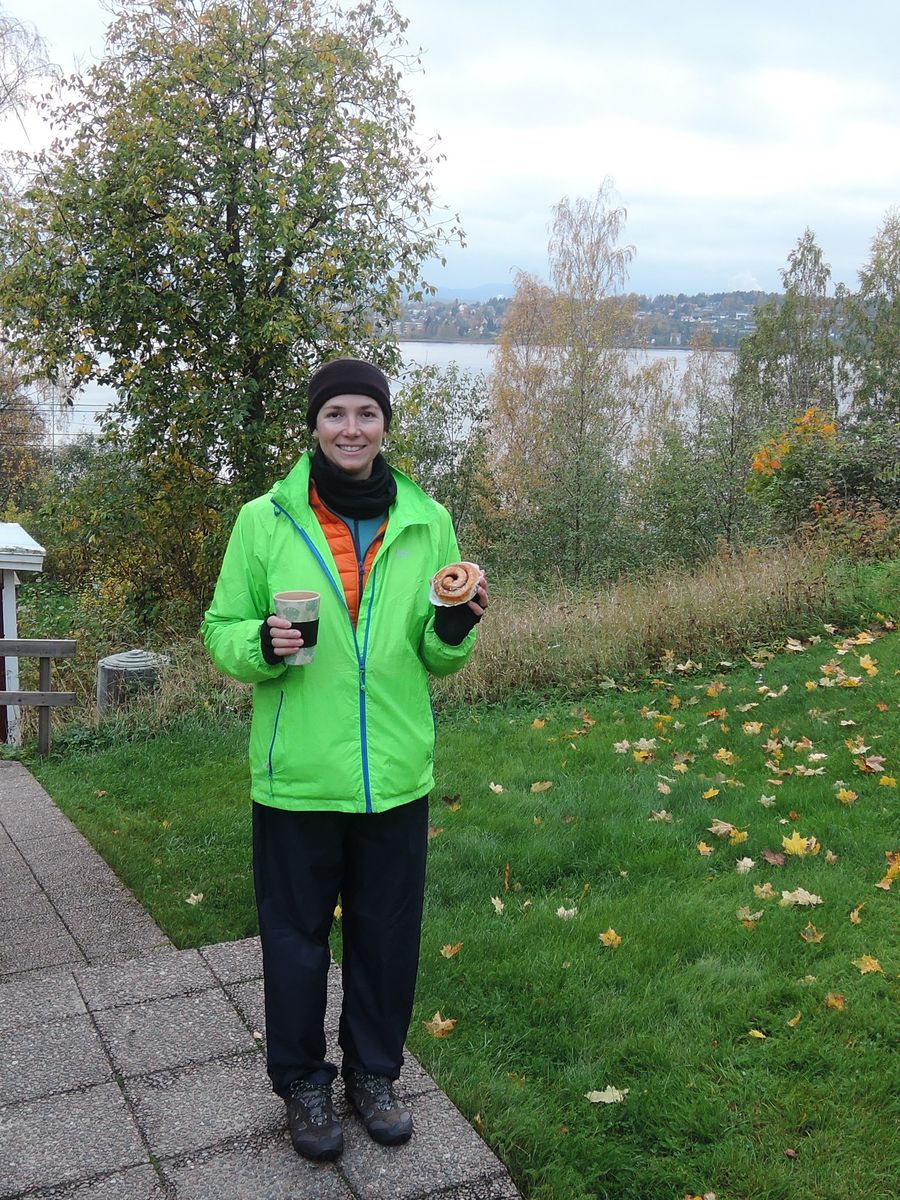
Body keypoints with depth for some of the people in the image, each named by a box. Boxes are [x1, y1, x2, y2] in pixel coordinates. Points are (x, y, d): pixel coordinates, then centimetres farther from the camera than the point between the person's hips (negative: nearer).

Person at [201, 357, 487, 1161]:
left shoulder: (427, 522, 1)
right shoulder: (265, 521, -5)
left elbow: (437, 657, 8)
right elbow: (222, 631, 2)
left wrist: (454, 629, -14)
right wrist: (263, 644, -20)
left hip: (395, 774, 2)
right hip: (298, 776, -2)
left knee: (388, 934, 15)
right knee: (296, 935, 12)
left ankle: (373, 1071, 38)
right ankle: (303, 1081, 35)